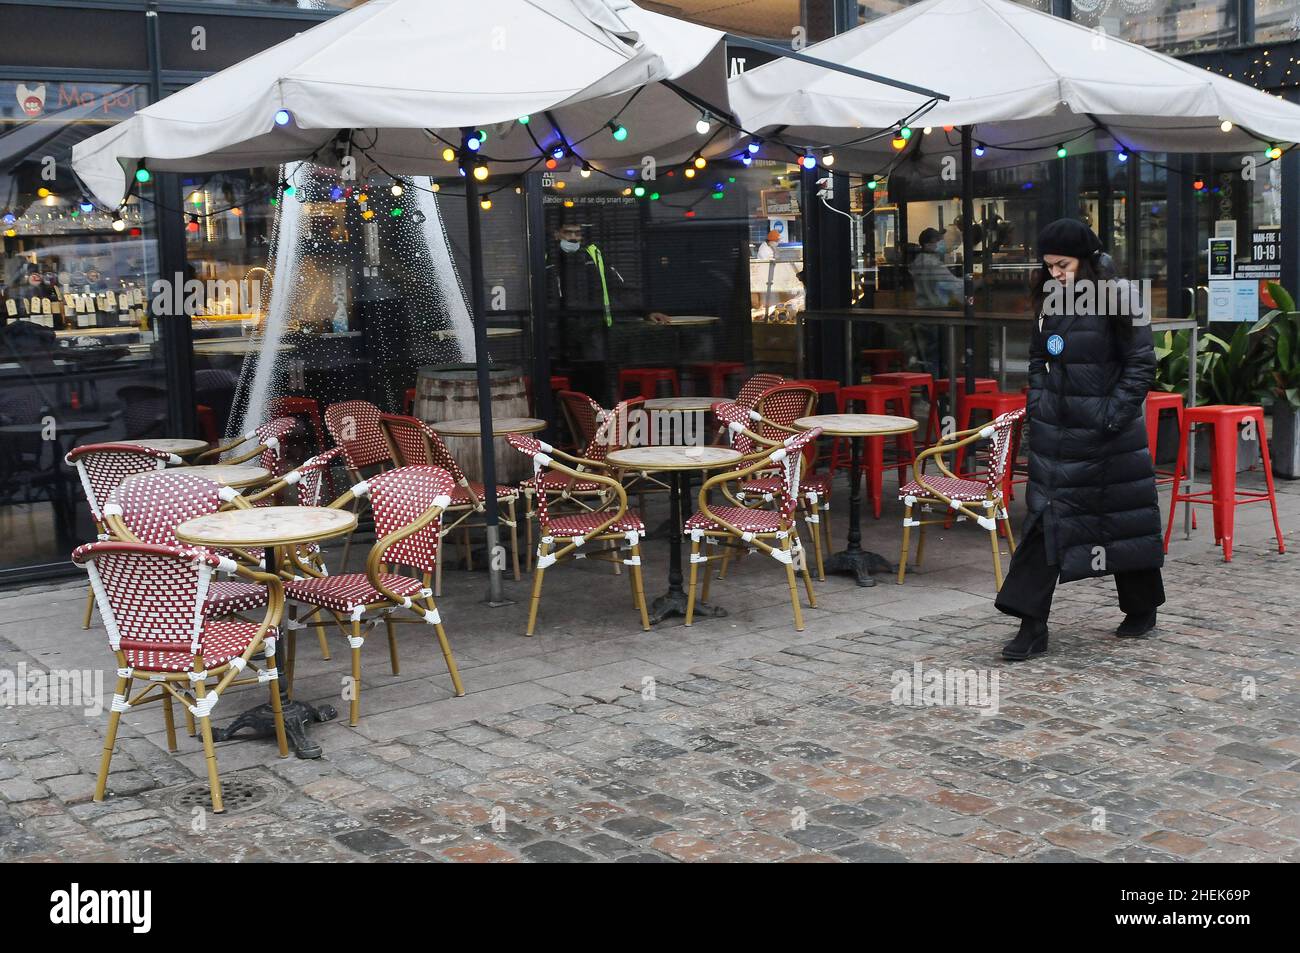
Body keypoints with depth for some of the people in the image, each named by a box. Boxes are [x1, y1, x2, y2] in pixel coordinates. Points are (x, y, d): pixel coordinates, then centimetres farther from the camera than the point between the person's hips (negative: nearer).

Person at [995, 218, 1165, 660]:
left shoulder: (1119, 300, -9)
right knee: (1044, 519, -2)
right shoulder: (1049, 301, 8)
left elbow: (1141, 365, -8)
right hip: (1056, 432, 5)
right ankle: (1032, 626, -2)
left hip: (1108, 434, -5)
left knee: (1122, 518, 9)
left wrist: (1114, 414, -15)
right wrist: (1037, 400, 9)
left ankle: (1142, 609, 30)